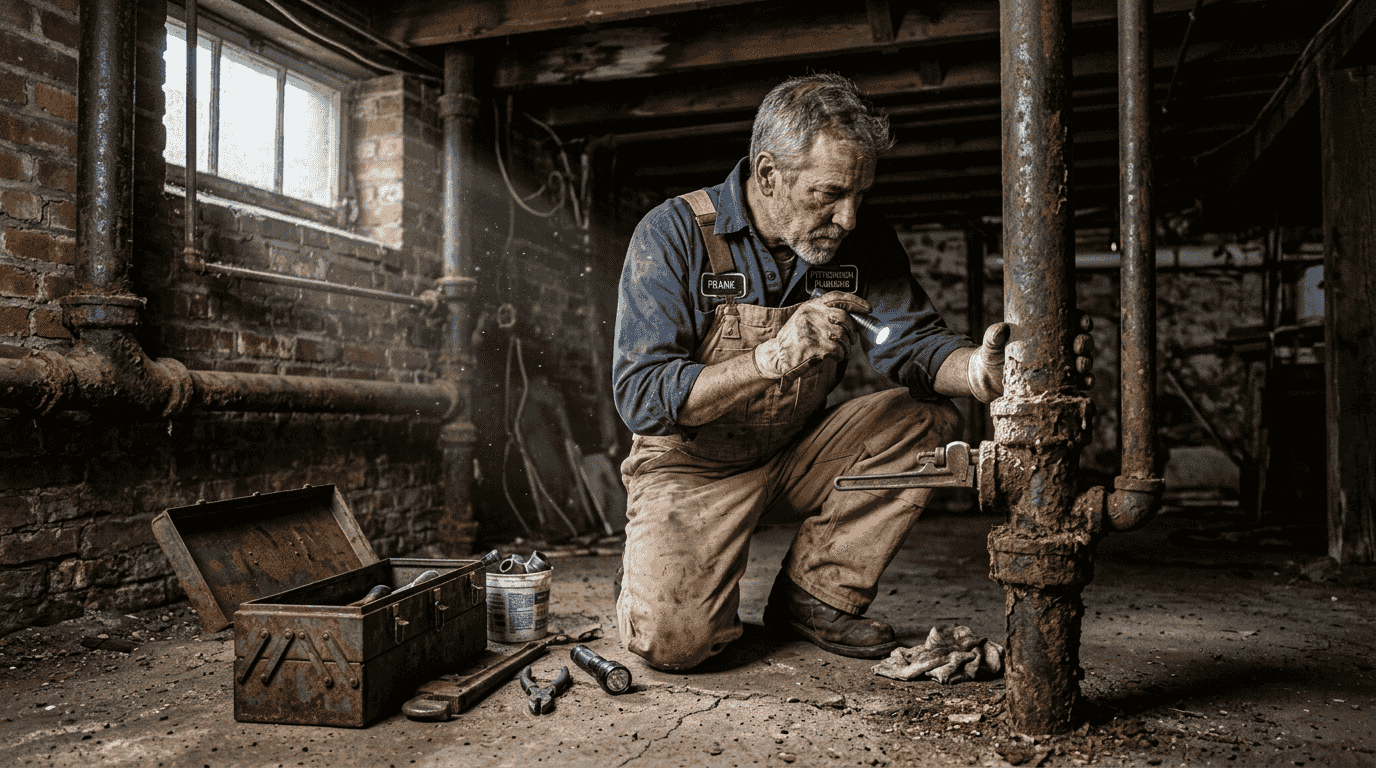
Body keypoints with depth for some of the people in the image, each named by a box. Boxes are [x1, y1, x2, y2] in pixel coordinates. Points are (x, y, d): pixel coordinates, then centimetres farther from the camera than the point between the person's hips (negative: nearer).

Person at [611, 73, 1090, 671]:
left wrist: (976, 369, -34)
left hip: (797, 452, 5)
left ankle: (816, 595, -3)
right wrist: (772, 359, -40)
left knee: (928, 416, -16)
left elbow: (913, 341, -10)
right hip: (693, 464, -4)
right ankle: (651, 571, 16)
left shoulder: (864, 245, -6)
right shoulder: (673, 235, -20)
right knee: (673, 641, -23)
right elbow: (640, 397, -26)